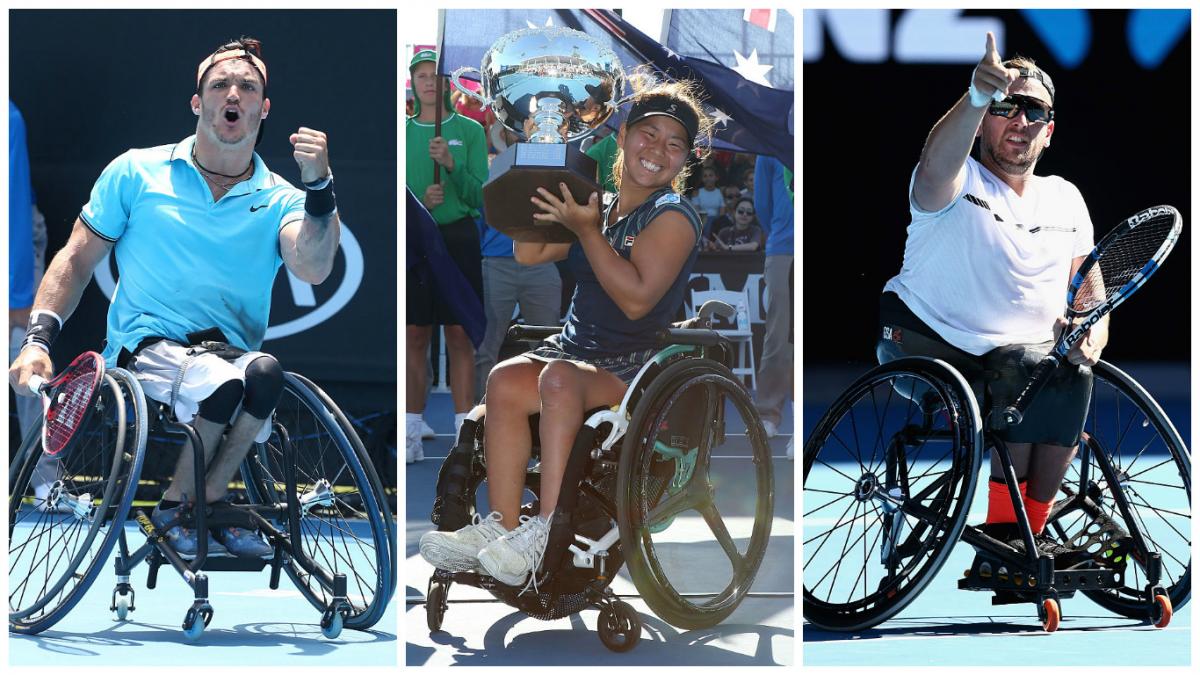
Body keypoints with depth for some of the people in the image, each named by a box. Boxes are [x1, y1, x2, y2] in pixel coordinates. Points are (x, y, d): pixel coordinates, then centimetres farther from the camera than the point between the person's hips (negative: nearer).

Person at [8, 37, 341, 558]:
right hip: (146, 349, -2)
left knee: (265, 374, -35)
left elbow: (312, 269, -12)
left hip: (230, 352, 2)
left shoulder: (279, 199, 8)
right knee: (225, 383, -35)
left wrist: (319, 187, -25)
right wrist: (37, 338, -4)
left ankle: (209, 501, -12)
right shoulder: (136, 172, 8)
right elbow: (76, 260, 10)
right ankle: (175, 506, -10)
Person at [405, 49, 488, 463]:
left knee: (460, 336, -2)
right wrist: (420, 199, -13)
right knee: (414, 336, 3)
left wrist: (451, 165, -18)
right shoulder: (402, 133, 8)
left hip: (457, 237, -2)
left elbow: (479, 196, -3)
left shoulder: (469, 131, 2)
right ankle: (412, 437, 7)